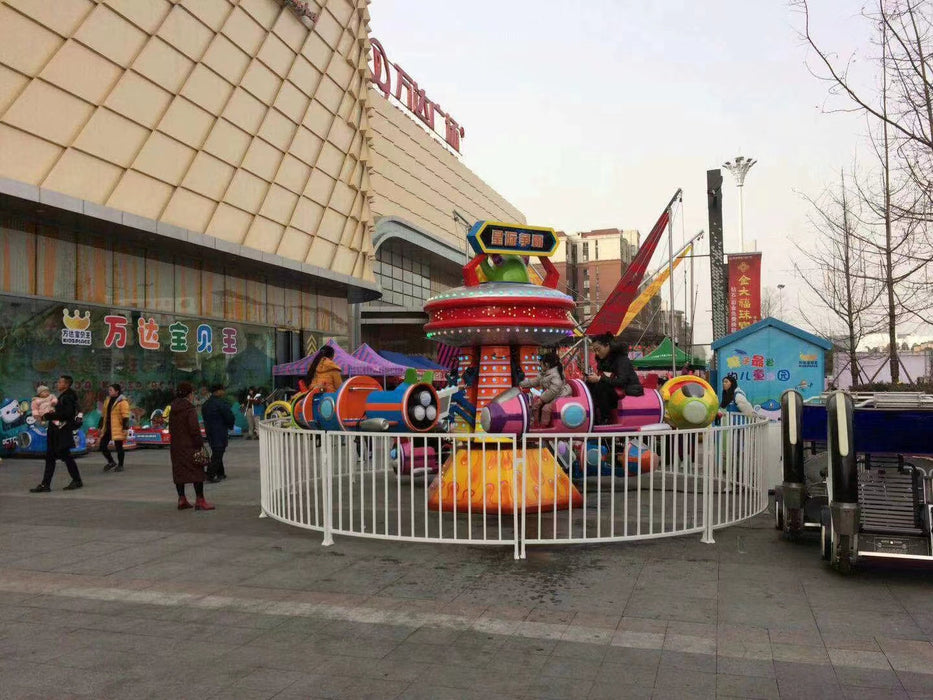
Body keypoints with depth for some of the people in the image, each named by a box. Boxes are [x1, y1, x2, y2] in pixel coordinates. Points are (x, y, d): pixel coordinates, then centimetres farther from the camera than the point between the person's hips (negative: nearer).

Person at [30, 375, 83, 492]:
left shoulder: (68, 397, -13)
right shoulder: (62, 396, 16)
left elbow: (66, 413, -23)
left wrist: (48, 416, -18)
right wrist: (52, 412, 4)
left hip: (63, 432, -10)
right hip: (56, 431, 10)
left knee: (66, 456, -1)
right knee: (50, 457, 7)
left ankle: (77, 481, 11)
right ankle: (45, 484, 8)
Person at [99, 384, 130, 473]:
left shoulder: (122, 402, -9)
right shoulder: (107, 400, 15)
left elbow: (125, 416, -14)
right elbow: (103, 415, 21)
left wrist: (125, 428, -20)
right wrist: (100, 427, 20)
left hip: (117, 428, -7)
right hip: (107, 428, 8)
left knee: (118, 447, 1)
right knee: (102, 446, 5)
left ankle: (120, 465, 14)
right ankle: (111, 462, 23)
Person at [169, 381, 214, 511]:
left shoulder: (173, 409, 10)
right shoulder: (190, 409, -14)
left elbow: (171, 427, 16)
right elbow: (194, 428, -18)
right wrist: (200, 443, -12)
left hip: (176, 445, 8)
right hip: (189, 445, -7)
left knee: (179, 471, 12)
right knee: (197, 471, -2)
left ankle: (182, 499, 15)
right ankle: (200, 500, -3)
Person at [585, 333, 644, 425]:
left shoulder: (621, 358, -16)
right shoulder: (603, 359, 8)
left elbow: (622, 381, -28)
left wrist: (600, 378, -30)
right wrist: (594, 377, -16)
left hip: (631, 391, -8)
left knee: (601, 386, -29)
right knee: (590, 384, -8)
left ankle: (606, 419, -20)